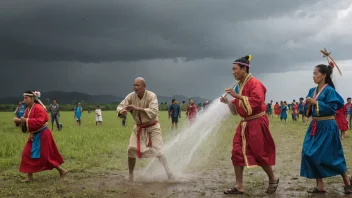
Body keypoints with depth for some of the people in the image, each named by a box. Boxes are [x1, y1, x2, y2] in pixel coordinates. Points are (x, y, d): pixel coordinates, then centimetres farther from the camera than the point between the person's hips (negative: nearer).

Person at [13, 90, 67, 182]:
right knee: (27, 154, 6)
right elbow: (26, 122, 13)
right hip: (34, 136, 9)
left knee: (46, 156, -3)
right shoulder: (28, 109, 9)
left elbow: (40, 121, -29)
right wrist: (19, 120, -7)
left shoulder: (38, 108, -20)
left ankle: (62, 171, 11)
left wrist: (26, 120, -28)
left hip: (42, 135, -9)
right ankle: (30, 177, 13)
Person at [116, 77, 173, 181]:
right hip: (139, 128, 4)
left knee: (158, 151, -7)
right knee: (131, 150, -4)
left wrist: (137, 108, -42)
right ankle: (130, 176, 12)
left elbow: (154, 112, -35)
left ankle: (169, 173, 9)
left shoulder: (151, 96, -23)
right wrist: (121, 111, -35)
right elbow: (120, 106, -10)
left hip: (152, 127, -4)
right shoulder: (131, 96, -11)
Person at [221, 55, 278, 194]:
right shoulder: (239, 86, 11)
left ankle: (273, 180, 22)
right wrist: (228, 102, 0)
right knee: (237, 152, 1)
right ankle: (239, 186, 6)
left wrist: (238, 96, -26)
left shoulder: (255, 83, -14)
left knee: (259, 153, 0)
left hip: (257, 123, -8)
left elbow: (257, 101, -27)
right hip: (245, 123, 8)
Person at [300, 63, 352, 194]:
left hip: (327, 127, -7)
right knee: (310, 154, 0)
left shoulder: (329, 90, -12)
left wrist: (315, 102, -21)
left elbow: (332, 108, -20)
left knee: (330, 156, -2)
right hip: (315, 126, 8)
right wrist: (308, 104, -7)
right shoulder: (312, 91, 9)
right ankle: (320, 186, 8)